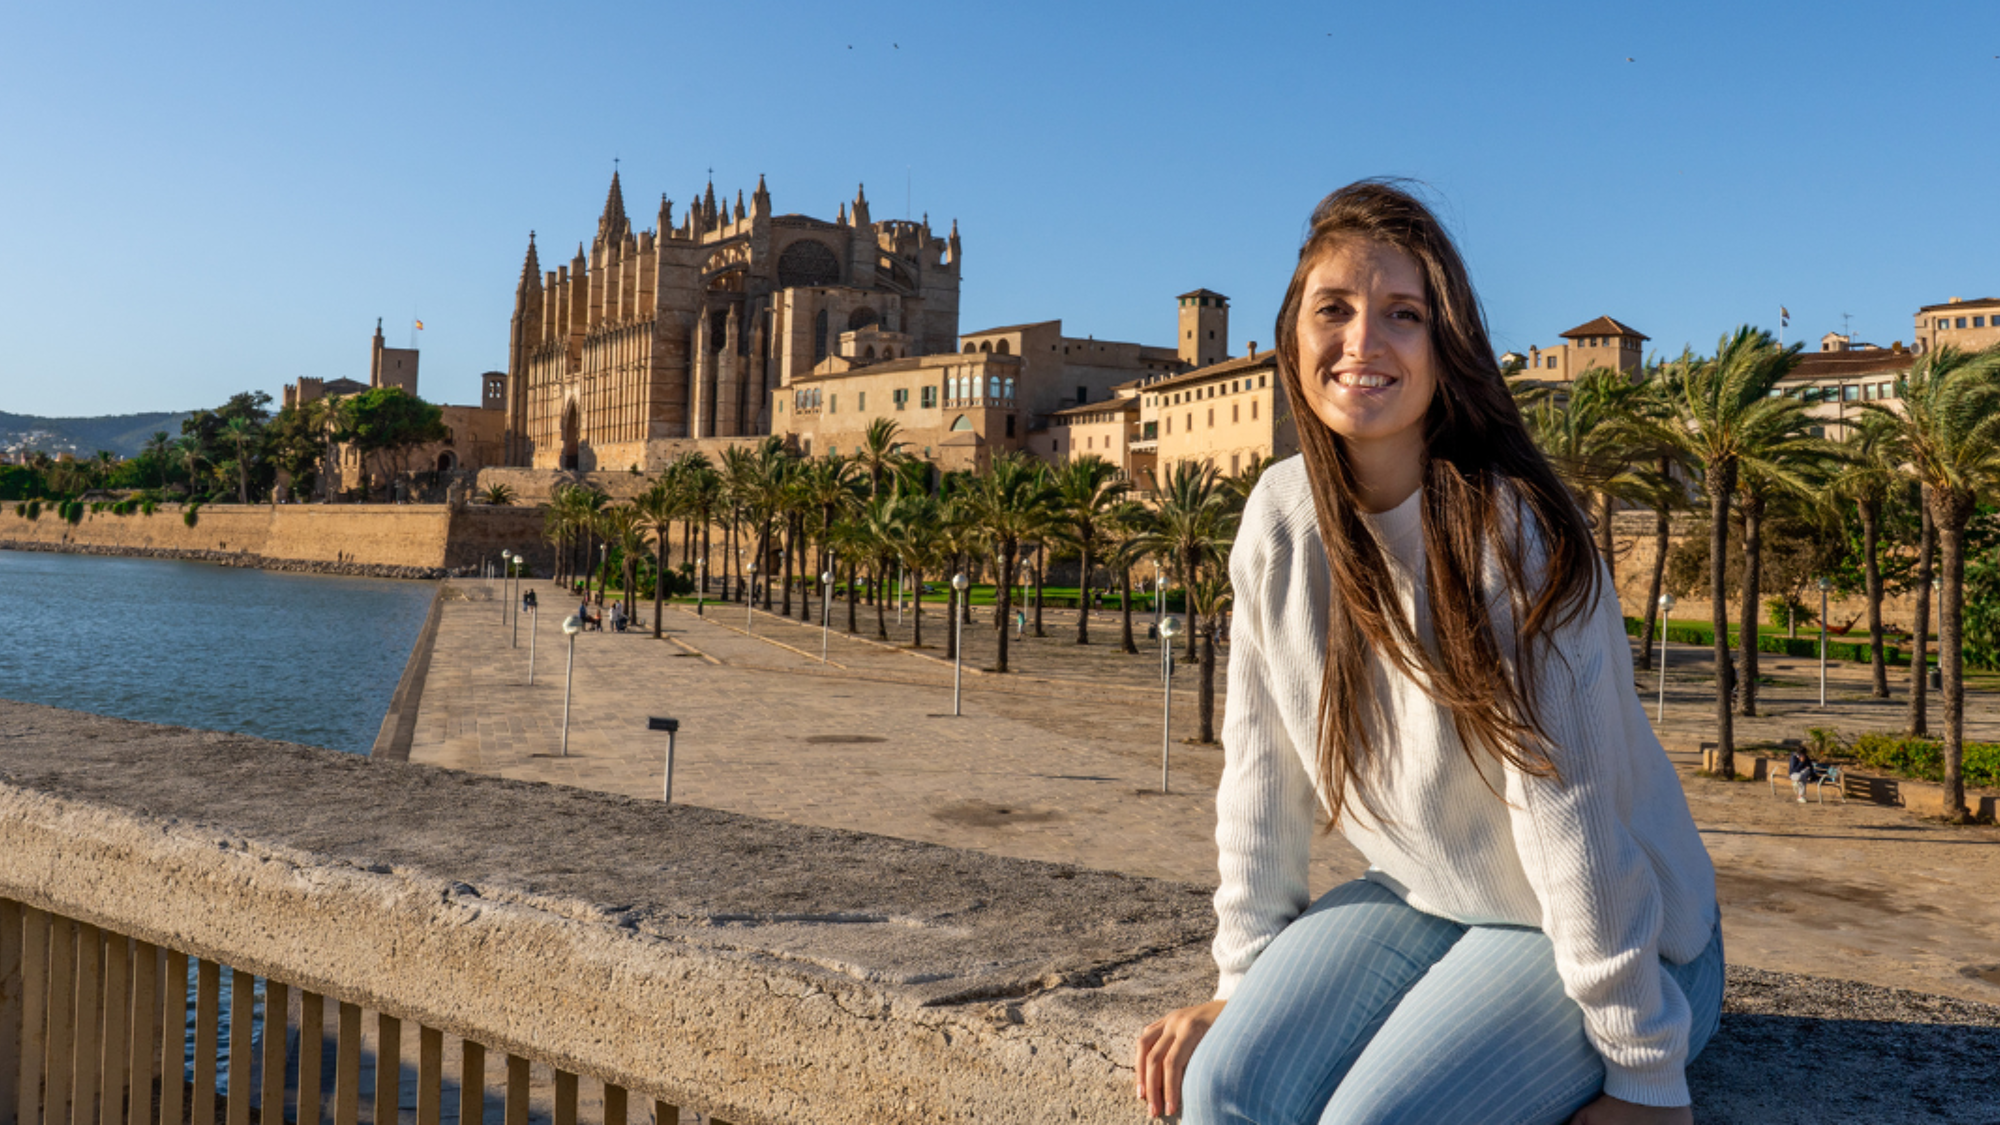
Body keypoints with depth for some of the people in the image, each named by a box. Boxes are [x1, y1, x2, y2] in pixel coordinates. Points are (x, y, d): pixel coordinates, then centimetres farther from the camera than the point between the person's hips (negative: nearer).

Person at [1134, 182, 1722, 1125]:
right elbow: (1261, 772, -3)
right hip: (1415, 896, 4)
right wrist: (1244, 985, 1)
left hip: (1606, 931, -3)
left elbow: (1566, 810, -22)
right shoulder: (1280, 517, -7)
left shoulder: (1512, 531, -23)